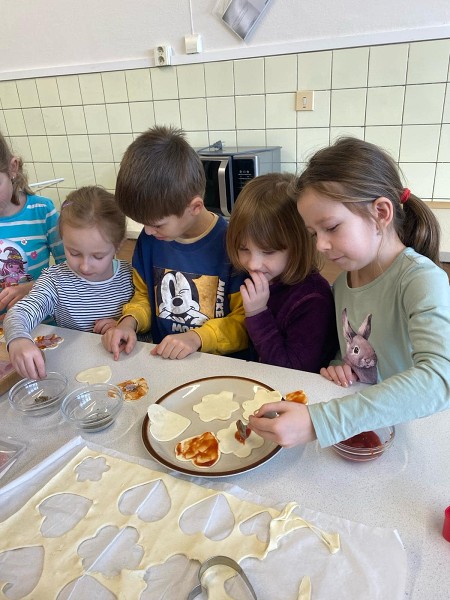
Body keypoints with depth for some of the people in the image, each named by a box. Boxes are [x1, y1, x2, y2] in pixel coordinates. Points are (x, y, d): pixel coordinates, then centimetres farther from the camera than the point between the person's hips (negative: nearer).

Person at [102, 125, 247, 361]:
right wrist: (129, 322, -5)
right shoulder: (148, 238, 2)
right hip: (162, 360, 3)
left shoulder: (230, 244, -15)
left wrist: (196, 337, -21)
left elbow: (245, 322, -9)